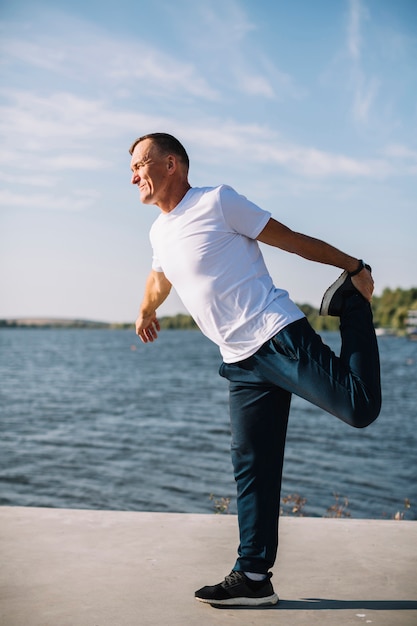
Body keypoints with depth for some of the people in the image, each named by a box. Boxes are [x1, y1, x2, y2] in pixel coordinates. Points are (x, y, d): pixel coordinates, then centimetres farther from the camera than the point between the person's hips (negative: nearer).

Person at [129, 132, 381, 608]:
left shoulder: (217, 202, -6)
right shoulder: (159, 233, 16)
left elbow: (292, 240, -3)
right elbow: (159, 279, 38)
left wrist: (353, 267, -2)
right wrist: (145, 313, 52)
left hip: (279, 339, -6)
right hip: (242, 364, 6)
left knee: (360, 408, -19)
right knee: (251, 467, 4)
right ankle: (253, 578, 10)